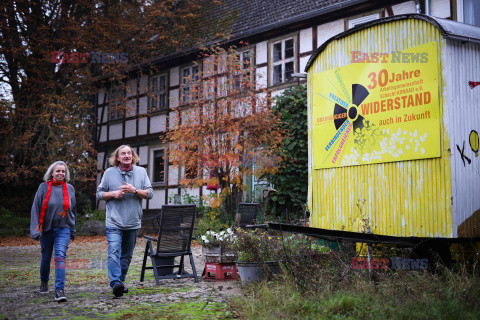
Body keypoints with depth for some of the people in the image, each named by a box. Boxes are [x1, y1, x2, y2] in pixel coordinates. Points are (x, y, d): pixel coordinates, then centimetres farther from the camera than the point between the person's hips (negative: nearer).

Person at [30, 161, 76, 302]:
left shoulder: (70, 188, 5)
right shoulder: (44, 187, -2)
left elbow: (73, 210, 15)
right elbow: (35, 209, -2)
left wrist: (73, 230, 18)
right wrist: (36, 230, -9)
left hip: (63, 228, 0)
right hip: (46, 228, 0)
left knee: (60, 256, -15)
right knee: (46, 258, 13)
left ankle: (59, 290, -19)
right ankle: (44, 282, 39)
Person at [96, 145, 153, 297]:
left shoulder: (141, 172, 7)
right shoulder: (109, 173, 4)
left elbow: (150, 193, 3)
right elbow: (99, 193, 8)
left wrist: (134, 190, -13)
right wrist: (114, 194, -10)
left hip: (133, 222, 3)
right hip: (114, 221, -3)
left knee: (127, 255, 11)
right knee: (114, 252, -18)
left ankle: (120, 281, 24)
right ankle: (115, 284, -25)